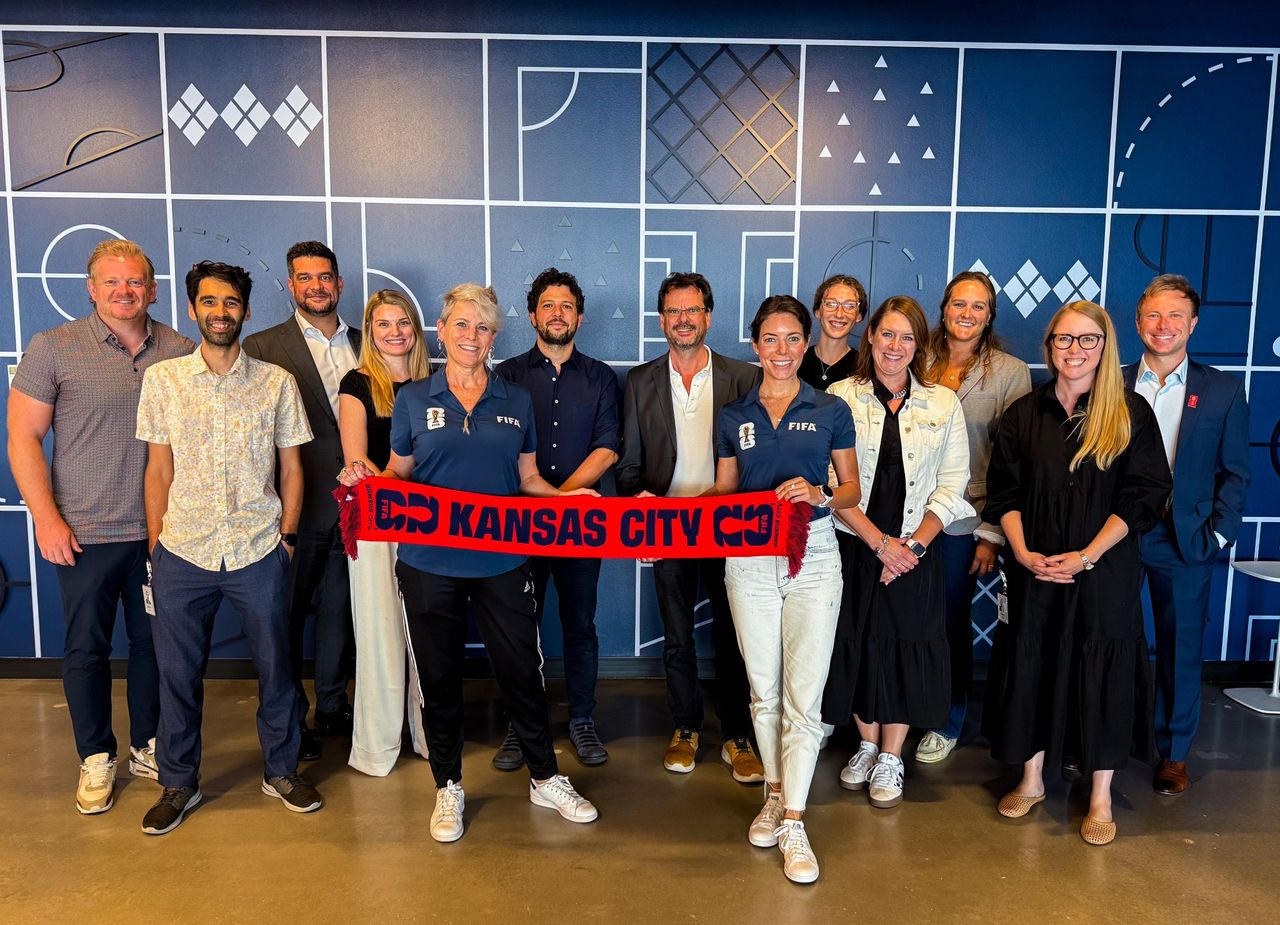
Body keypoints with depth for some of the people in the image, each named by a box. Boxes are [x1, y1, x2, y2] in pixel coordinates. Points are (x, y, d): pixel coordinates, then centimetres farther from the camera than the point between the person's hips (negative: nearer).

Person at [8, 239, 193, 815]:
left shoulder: (179, 352, 2)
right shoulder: (53, 348, -4)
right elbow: (23, 437, -3)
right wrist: (46, 517, -10)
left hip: (160, 530, 2)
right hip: (84, 532, -2)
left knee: (153, 642, 13)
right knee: (86, 648, 9)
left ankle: (147, 747, 31)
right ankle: (96, 760, 26)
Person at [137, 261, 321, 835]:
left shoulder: (277, 382, 0)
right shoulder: (162, 379, 2)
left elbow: (291, 468, 6)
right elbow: (159, 470, 6)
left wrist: (286, 534, 1)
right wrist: (155, 546, 4)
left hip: (259, 552, 0)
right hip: (182, 552, 1)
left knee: (275, 664, 9)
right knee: (177, 671, 11)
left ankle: (280, 771, 29)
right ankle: (178, 783, 30)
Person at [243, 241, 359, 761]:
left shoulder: (363, 345, 10)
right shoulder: (263, 347, -3)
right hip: (296, 507, -3)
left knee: (339, 612, 15)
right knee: (287, 615, 8)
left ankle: (333, 707, 31)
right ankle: (289, 719, 23)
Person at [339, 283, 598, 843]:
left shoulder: (516, 401, 6)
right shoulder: (414, 399, 3)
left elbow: (528, 478, 10)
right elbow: (398, 475, 8)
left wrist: (567, 496, -7)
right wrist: (365, 478, -12)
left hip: (502, 561, 1)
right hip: (430, 561, 0)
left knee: (522, 669, 7)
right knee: (439, 675, 11)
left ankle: (546, 780, 27)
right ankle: (448, 787, 30)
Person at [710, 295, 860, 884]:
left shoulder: (831, 411, 3)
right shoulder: (733, 417, 7)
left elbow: (851, 491, 6)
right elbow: (723, 495, 12)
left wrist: (820, 495, -15)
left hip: (813, 555, -2)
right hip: (750, 560, 2)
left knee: (804, 695, -2)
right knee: (763, 689, 12)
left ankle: (793, 824, 8)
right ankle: (775, 793, 31)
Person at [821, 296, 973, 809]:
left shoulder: (943, 403, 3)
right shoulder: (839, 398, -3)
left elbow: (952, 485, 2)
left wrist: (914, 544, -10)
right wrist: (880, 542, -12)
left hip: (915, 553, 1)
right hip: (853, 550, 0)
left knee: (905, 650, 6)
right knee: (856, 647, 9)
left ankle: (890, 758, 25)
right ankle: (867, 745, 31)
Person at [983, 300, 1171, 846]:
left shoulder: (1131, 413, -2)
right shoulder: (1025, 413, 6)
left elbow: (1145, 496, -6)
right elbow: (1003, 492, 4)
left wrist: (1086, 556, -15)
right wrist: (1023, 552, -10)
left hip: (1105, 572, -2)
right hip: (1034, 571, 2)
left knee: (1103, 674, 4)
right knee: (1030, 667, 8)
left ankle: (1100, 800, 20)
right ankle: (1031, 781, 27)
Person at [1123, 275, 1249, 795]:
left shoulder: (1223, 392, 3)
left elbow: (1234, 473, 4)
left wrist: (1218, 534, -5)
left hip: (1184, 539, 0)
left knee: (1180, 649, 9)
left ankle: (1173, 755, 25)